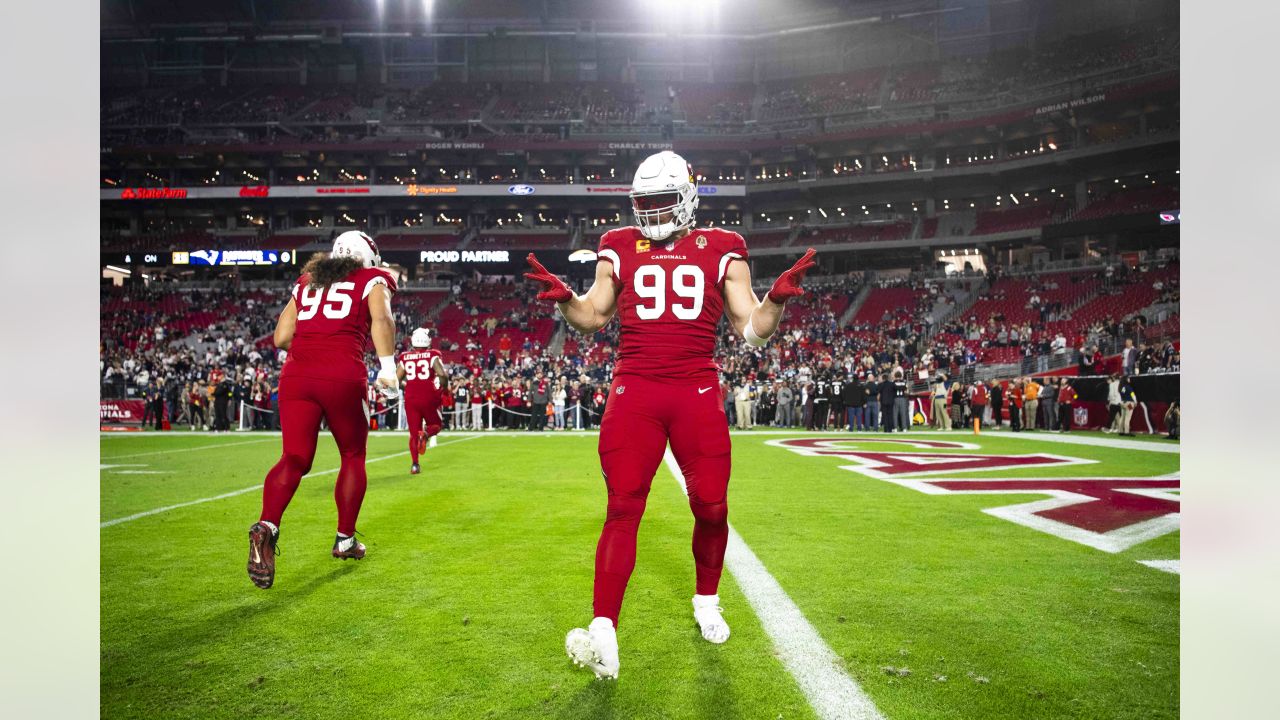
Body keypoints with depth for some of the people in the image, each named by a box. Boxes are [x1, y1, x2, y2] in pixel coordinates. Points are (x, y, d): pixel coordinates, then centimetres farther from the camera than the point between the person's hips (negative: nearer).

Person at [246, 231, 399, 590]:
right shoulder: (372, 280, 12)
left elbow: (281, 337, 18)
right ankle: (345, 539, 22)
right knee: (352, 456, 15)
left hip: (297, 375, 4)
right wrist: (388, 366, -14)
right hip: (343, 377, -3)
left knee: (294, 459, 1)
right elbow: (381, 319, -10)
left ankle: (267, 526, -24)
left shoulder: (306, 282, 24)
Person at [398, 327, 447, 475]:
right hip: (428, 398, -2)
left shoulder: (405, 357, 5)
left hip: (410, 399, 2)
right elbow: (443, 374, -15)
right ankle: (425, 434, -17)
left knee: (414, 432, 10)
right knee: (436, 424, 19)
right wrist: (444, 388, 4)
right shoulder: (433, 356, -2)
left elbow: (396, 379, 1)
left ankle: (415, 464, 0)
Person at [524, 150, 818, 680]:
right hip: (634, 391, 0)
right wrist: (563, 299, -4)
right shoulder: (619, 249, 11)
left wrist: (777, 299, -12)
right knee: (623, 508, -6)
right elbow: (594, 318, 16)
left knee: (711, 507, 5)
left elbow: (751, 330, 7)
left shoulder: (721, 251, 7)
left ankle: (706, 603, 32)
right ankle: (604, 633, -5)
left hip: (697, 393, 0)